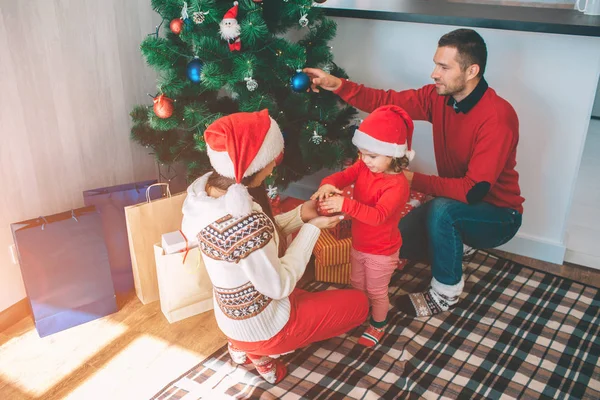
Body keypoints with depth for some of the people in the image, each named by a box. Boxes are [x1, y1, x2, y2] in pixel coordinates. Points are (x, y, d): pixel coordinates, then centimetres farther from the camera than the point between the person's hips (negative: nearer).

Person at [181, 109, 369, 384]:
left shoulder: (204, 189, -11)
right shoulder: (244, 223, -38)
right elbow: (279, 286, -23)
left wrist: (300, 214, -3)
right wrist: (311, 229, -16)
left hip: (231, 317, 8)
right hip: (261, 327, -8)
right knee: (358, 303, 10)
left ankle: (243, 347, 17)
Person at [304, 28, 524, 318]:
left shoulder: (497, 117, -29)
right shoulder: (439, 97, -8)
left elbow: (474, 190, -33)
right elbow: (386, 101, -12)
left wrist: (414, 180, -30)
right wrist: (337, 85, -24)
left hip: (498, 216, -6)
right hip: (454, 204, 7)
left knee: (442, 209, -36)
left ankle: (445, 294, -12)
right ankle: (451, 259, 20)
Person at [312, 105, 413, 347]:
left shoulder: (397, 184, -32)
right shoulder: (363, 167, -9)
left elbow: (378, 215, -42)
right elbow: (344, 175, -20)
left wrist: (345, 205, -55)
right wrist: (329, 184, -45)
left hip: (381, 251, -7)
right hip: (359, 243, 7)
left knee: (376, 291, 16)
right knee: (356, 285, 27)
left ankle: (378, 325, 41)